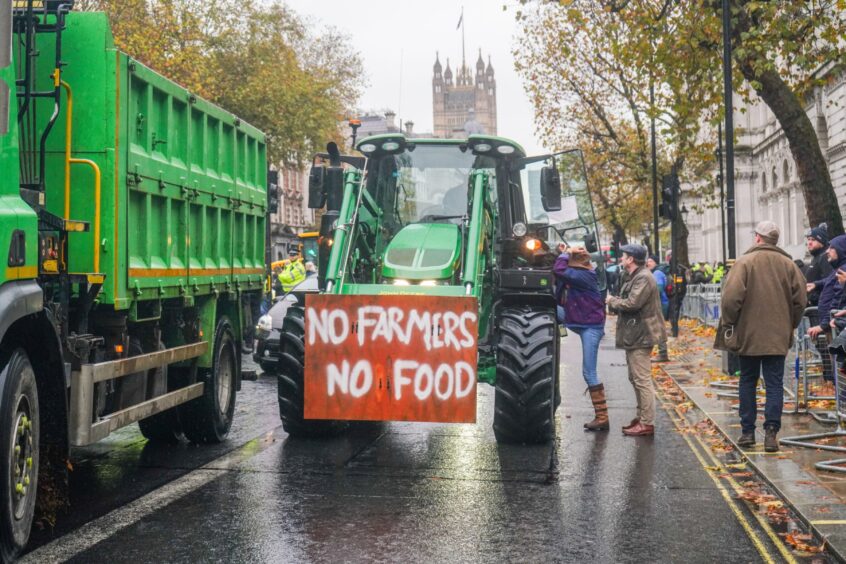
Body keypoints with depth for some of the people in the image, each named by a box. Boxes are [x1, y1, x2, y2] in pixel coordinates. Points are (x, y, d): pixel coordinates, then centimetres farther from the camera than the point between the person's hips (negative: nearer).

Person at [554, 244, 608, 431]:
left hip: (591, 326, -10)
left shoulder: (584, 276, -21)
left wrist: (566, 253, -16)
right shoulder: (577, 275, 8)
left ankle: (602, 417, -2)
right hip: (579, 322, 10)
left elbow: (559, 270, -31)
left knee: (589, 372, -7)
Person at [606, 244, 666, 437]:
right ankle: (641, 417, 26)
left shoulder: (643, 278, -16)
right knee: (635, 378, 17)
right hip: (634, 335, 11)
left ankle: (647, 423, -6)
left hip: (640, 336, -11)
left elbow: (632, 303, -24)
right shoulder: (634, 277, 18)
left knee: (642, 380, -9)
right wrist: (614, 302, 2)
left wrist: (612, 301, -9)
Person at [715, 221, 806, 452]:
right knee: (775, 384, 4)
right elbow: (801, 299, 1)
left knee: (747, 382, 11)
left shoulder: (745, 262, -9)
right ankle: (771, 431, -4)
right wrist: (790, 324, 14)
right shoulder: (788, 264, 0)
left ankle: (747, 431, 14)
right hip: (779, 337, 2)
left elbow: (731, 297, -16)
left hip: (748, 335, -1)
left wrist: (728, 324, -3)